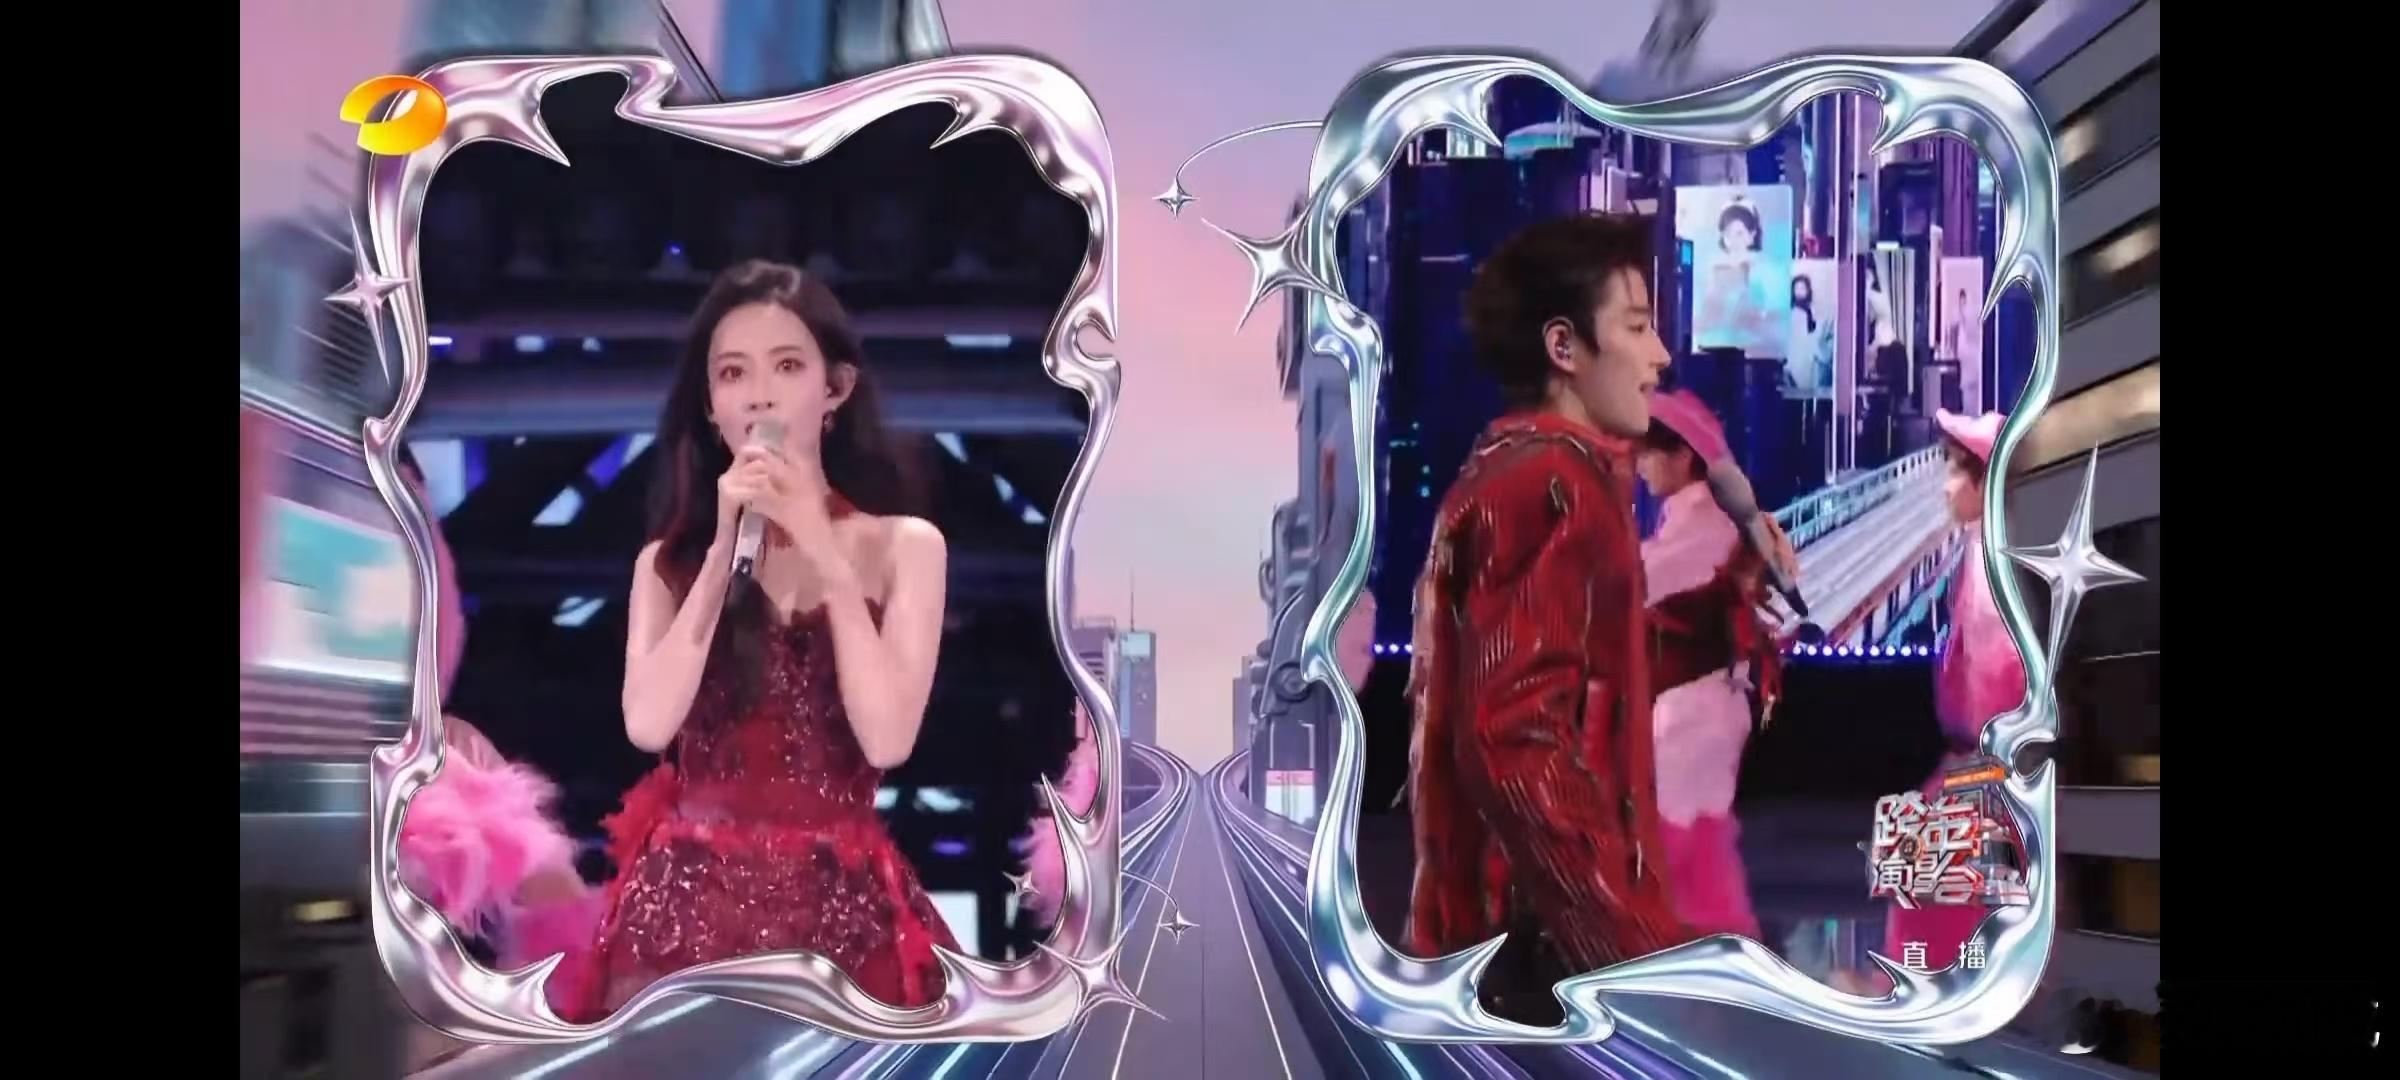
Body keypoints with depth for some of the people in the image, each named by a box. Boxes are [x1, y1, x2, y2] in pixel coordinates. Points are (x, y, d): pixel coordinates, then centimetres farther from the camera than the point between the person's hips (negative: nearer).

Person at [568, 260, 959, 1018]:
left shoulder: (905, 545, 0)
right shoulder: (671, 556, 5)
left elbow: (887, 739, -12)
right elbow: (648, 725, -10)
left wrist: (824, 554, -14)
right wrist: (725, 549, -12)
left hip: (841, 899, -1)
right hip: (691, 895, 1)